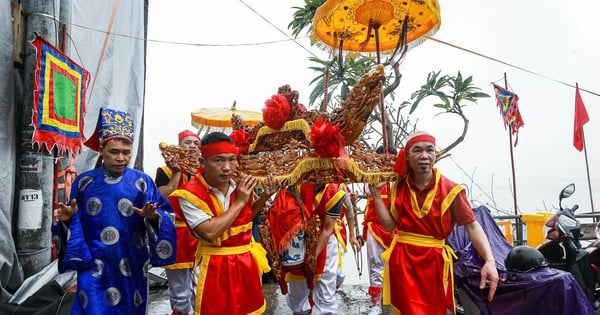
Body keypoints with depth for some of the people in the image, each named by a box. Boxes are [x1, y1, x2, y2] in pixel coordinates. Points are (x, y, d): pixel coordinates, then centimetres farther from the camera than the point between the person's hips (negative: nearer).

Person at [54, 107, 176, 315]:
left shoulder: (142, 182, -3)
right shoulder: (84, 181, 3)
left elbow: (163, 216, -8)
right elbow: (76, 220, 8)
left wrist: (153, 216, -29)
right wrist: (68, 218, -14)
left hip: (131, 265, 0)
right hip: (94, 266, 1)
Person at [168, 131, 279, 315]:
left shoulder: (241, 184, -3)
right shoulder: (190, 194, -19)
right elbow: (210, 233, -29)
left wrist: (264, 196, -2)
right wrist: (239, 202, -24)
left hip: (246, 262, 5)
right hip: (214, 268, -5)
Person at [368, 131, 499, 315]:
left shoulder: (450, 190, -10)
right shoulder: (399, 187, 0)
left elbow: (472, 225, -12)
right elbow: (389, 225, 0)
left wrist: (489, 260, -25)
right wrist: (375, 193, -4)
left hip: (434, 262, -1)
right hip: (402, 261, 2)